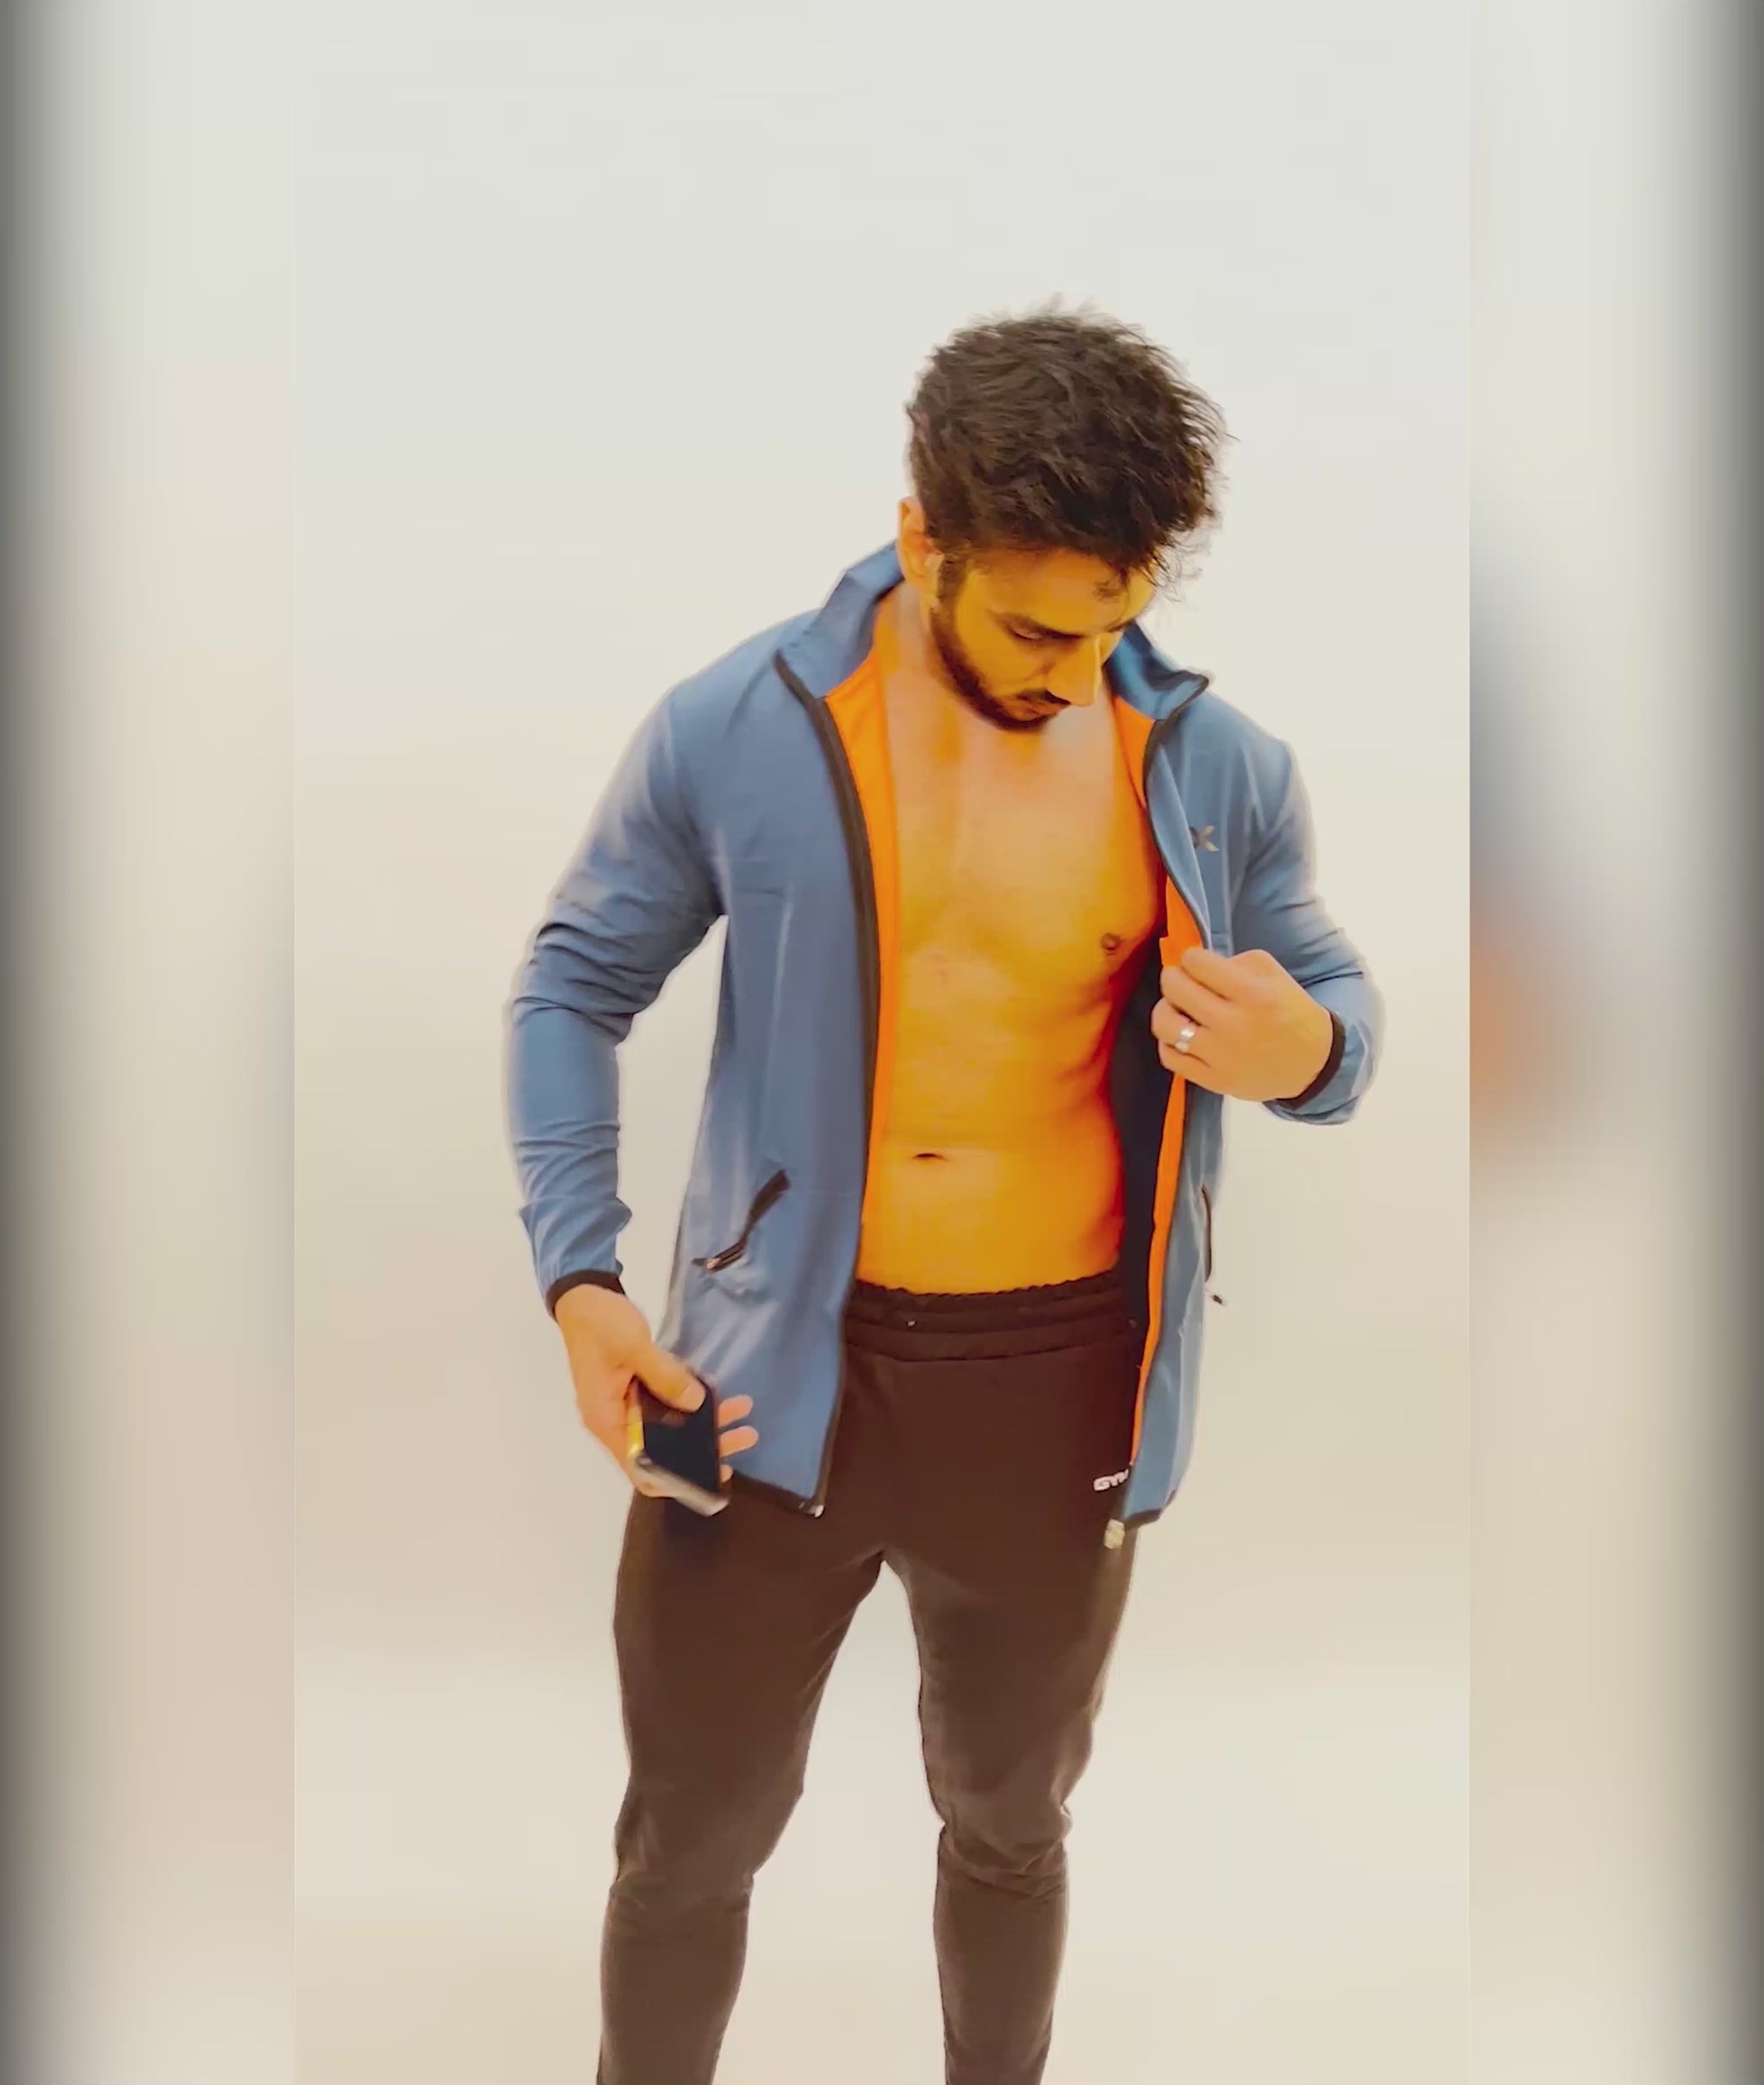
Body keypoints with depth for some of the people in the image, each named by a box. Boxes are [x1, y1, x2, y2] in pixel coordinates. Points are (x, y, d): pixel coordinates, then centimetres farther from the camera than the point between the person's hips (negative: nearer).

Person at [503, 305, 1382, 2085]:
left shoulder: (1216, 771, -7)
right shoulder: (731, 732, -10)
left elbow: (1338, 997, 7)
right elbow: (574, 988, 2)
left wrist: (1303, 1054, -19)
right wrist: (576, 1276, -10)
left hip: (1060, 1387, 1)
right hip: (771, 1373, -1)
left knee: (1008, 1824, 23)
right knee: (688, 1844, 12)